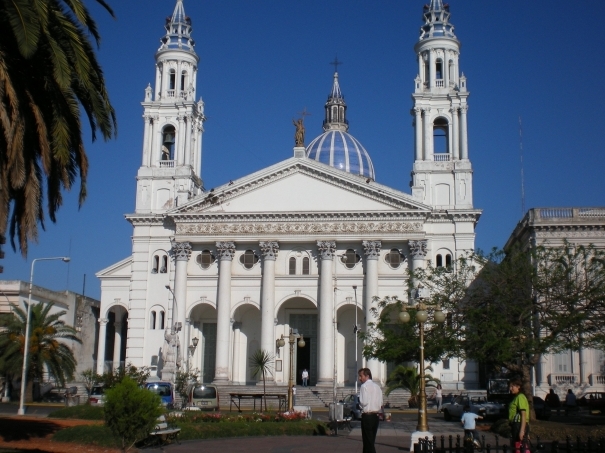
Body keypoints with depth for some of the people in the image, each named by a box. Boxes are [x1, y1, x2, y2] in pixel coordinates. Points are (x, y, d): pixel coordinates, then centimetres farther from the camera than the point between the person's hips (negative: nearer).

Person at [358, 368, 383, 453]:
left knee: (368, 442, -5)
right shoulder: (377, 386, 12)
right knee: (371, 441, 15)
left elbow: (364, 402, -18)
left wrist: (359, 402, 1)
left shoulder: (364, 386, -11)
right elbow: (381, 403, 14)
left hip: (367, 416, -8)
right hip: (376, 416, 8)